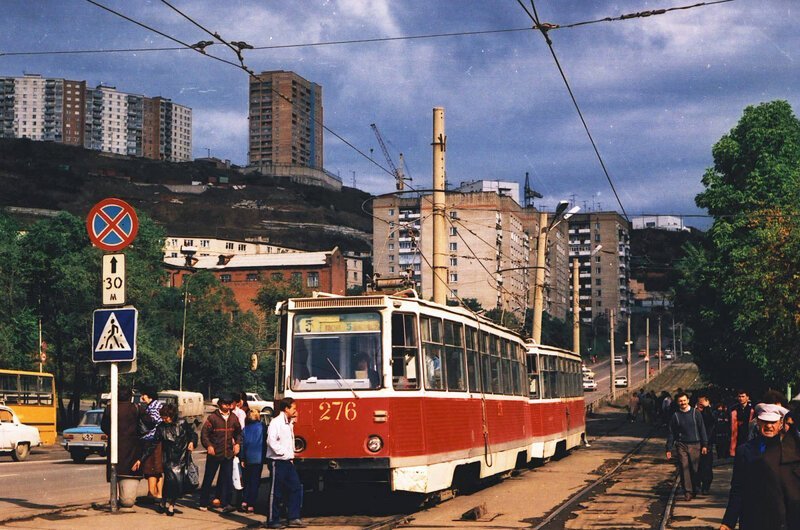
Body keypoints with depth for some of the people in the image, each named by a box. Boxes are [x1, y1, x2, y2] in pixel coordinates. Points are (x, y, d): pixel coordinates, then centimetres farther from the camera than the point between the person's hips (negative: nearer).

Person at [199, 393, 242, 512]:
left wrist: (237, 443, 5)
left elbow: (238, 432, 20)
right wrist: (208, 445, -17)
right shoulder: (212, 417, -7)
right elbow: (204, 433, -6)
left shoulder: (233, 418, 7)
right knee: (208, 478, 6)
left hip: (228, 453, 3)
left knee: (227, 478, -2)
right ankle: (203, 503, 17)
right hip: (214, 453, -3)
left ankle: (226, 503, -1)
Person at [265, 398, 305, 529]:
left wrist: (291, 456, 12)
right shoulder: (276, 422, -13)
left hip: (288, 462, 9)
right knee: (276, 492, -1)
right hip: (277, 462, -8)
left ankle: (294, 518, 9)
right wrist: (284, 453, -17)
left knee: (296, 488, 4)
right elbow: (272, 441, -22)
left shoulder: (289, 423, 15)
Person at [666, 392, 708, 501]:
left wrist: (704, 445, 1)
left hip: (695, 445, 0)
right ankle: (687, 492, -2)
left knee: (695, 469, 2)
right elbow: (670, 433, 8)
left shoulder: (695, 413, 3)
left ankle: (694, 490, 18)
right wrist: (668, 449, 4)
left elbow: (702, 429, 6)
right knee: (684, 469, -5)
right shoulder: (675, 416, 4)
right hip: (681, 445, 0)